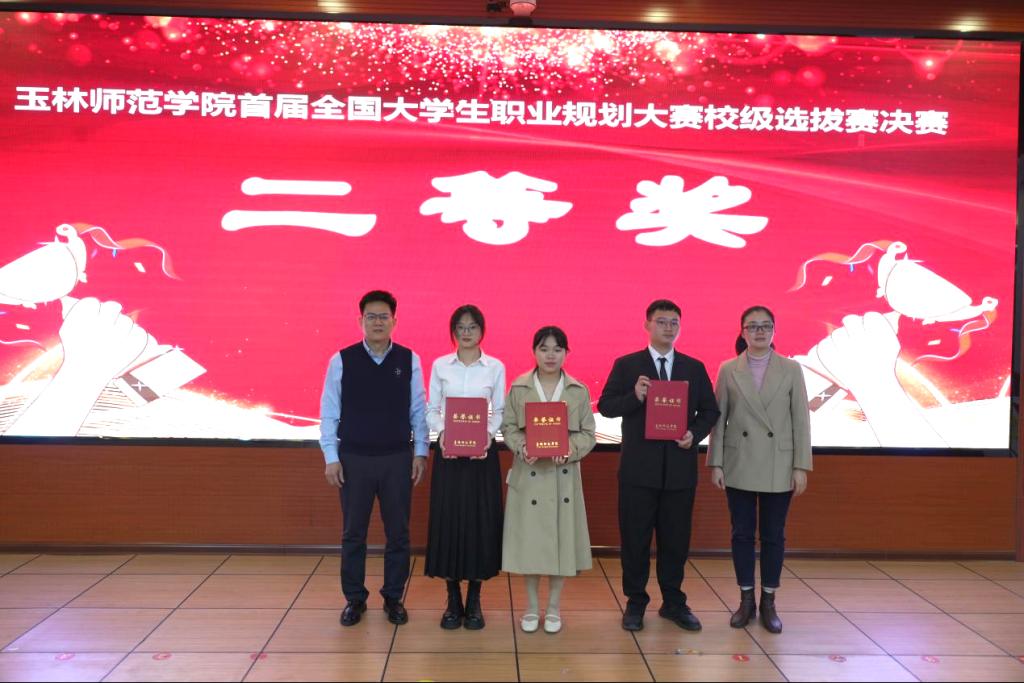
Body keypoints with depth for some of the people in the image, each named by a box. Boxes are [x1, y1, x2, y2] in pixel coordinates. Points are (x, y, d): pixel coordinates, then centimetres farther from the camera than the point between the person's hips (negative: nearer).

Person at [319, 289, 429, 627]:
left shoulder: (409, 360, -1)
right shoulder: (341, 360, -4)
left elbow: (418, 410, 2)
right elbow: (329, 412, -2)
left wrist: (421, 451, -1)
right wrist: (331, 457, -5)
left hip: (397, 459, 1)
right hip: (354, 459, -1)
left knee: (398, 532, 9)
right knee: (353, 533, 10)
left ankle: (394, 597, 25)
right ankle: (354, 599, 26)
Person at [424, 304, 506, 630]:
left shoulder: (495, 367, 2)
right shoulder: (440, 365, 3)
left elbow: (499, 412, 3)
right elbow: (432, 410, 4)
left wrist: (489, 434, -15)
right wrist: (441, 432, -14)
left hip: (483, 451, 0)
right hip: (448, 450, 0)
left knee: (480, 521, 2)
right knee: (448, 520, 2)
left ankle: (474, 599, 15)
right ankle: (453, 599, 14)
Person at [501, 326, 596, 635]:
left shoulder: (579, 391, 2)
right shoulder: (519, 388, 1)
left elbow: (588, 434, 2)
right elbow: (508, 427, 2)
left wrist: (570, 449, -17)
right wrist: (521, 447, -17)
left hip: (564, 476, 1)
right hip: (528, 474, 0)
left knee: (561, 538, 6)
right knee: (529, 540, 5)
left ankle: (554, 607, 23)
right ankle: (532, 607, 22)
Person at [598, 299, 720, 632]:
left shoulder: (694, 368, 8)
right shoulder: (626, 365, 1)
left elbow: (710, 410, 10)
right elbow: (605, 406, -3)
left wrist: (695, 433, -9)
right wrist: (634, 397, -20)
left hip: (680, 467, 2)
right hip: (639, 467, -2)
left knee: (676, 538, 10)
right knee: (635, 538, 6)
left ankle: (673, 603, 24)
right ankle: (635, 603, 19)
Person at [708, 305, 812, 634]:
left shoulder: (791, 369, 1)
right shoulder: (728, 370, 2)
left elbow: (801, 420, 0)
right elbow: (718, 419, 2)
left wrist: (801, 466, -4)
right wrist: (715, 464, -2)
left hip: (778, 468, 0)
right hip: (739, 467, 0)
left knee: (773, 535, 7)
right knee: (742, 533, 7)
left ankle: (768, 602, 19)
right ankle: (746, 600, 20)